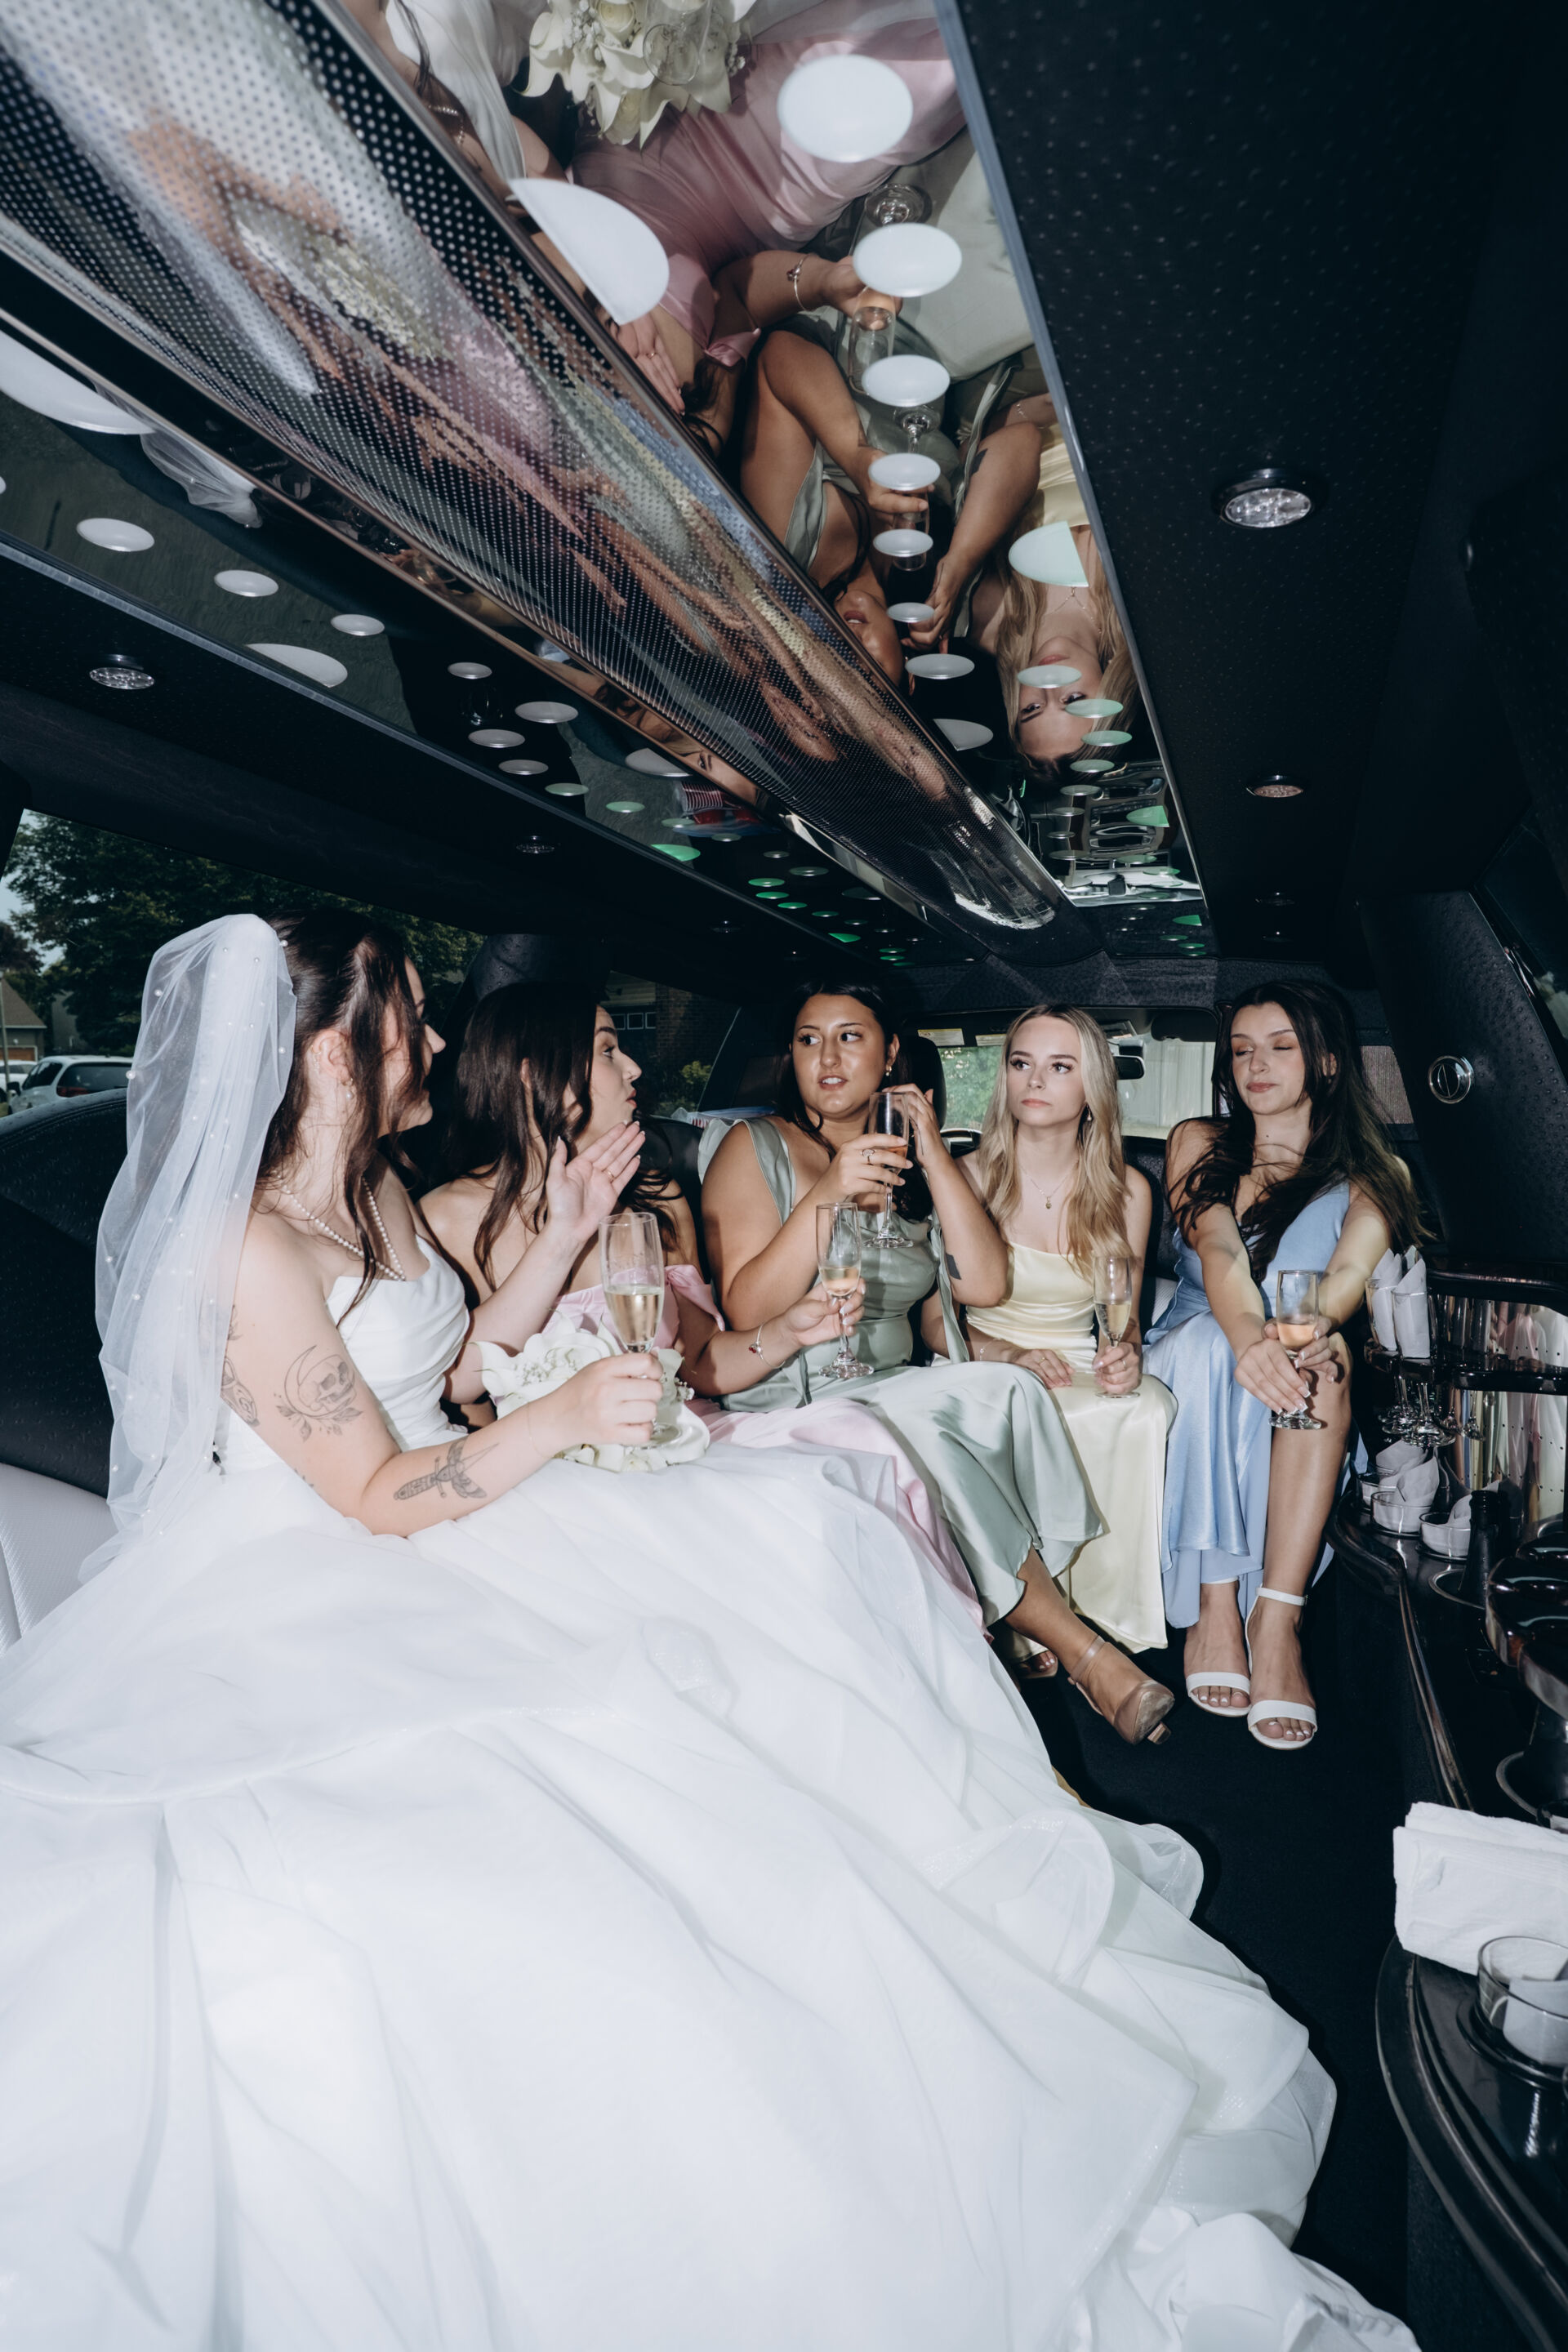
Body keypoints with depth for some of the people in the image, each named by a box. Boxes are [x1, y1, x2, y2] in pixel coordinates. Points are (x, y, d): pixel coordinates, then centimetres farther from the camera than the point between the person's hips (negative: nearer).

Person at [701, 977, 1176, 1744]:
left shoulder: (913, 1165, 16)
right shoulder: (754, 1148, 2)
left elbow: (985, 1284, 0)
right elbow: (747, 1312, -12)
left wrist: (934, 1154, -2)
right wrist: (826, 1196, -22)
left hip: (896, 1395, 5)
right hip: (790, 1410, -4)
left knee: (1006, 1391, -27)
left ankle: (1011, 1619, -18)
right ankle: (1078, 1648, -16)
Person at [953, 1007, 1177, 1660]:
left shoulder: (1126, 1190, 6)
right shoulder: (969, 1178, -2)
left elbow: (1124, 1314, 14)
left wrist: (1125, 1353, -11)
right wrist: (1010, 1357, -19)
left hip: (1083, 1369, 3)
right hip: (981, 1368, -2)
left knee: (1148, 1411, -31)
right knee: (1039, 1421, -36)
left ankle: (1110, 1616, -20)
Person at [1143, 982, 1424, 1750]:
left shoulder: (1374, 1175, 6)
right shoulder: (1198, 1144, 7)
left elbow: (1352, 1271, -15)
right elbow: (1217, 1251, -13)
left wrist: (1311, 1326, -40)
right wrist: (1249, 1337, -36)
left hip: (1307, 1395, 0)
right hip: (1195, 1361, 1)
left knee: (1321, 1361, -35)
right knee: (1209, 1346, -35)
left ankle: (1276, 1617, -38)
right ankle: (1216, 1601, -33)